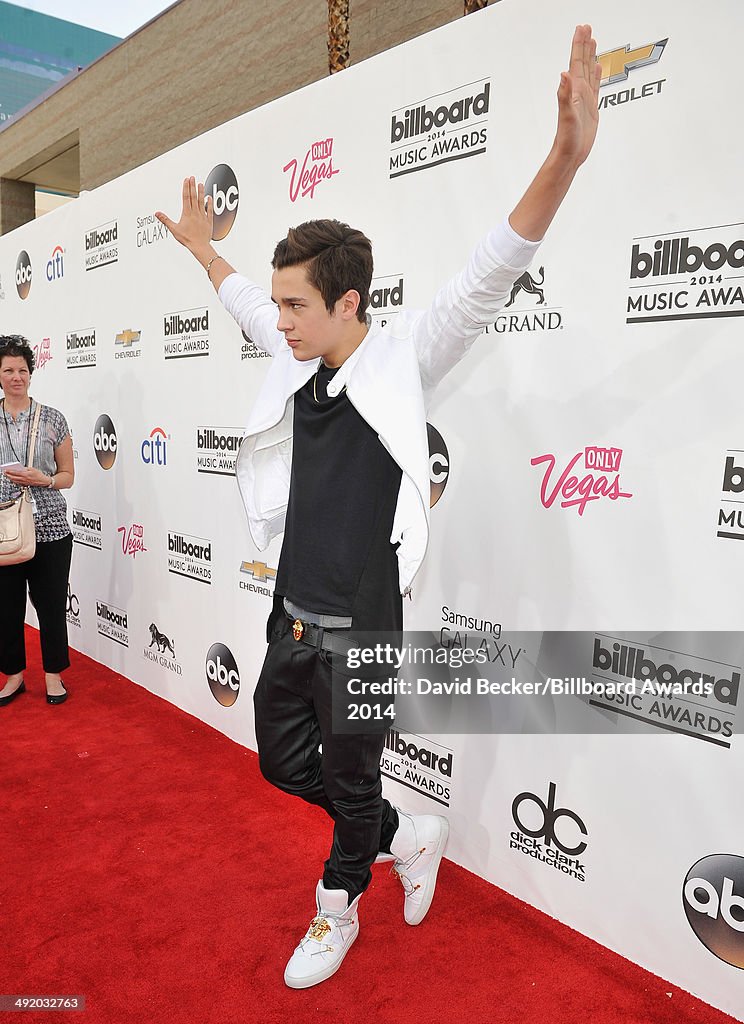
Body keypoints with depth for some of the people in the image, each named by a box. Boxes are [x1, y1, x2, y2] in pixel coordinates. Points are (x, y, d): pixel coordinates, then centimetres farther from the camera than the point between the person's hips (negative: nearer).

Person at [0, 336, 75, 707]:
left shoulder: (52, 419, 1)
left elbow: (68, 475, 6)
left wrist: (42, 479, -13)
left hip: (49, 529, -1)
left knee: (51, 605, 6)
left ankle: (53, 674, 24)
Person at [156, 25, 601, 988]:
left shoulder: (401, 361, -14)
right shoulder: (296, 365, 3)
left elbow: (486, 280, -25)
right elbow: (246, 307, 22)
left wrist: (565, 158, -37)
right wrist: (202, 246, 34)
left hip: (359, 630, -7)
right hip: (291, 618, 7)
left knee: (350, 782, 13)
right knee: (283, 762, 20)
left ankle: (338, 907, 41)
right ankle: (409, 837, 42)